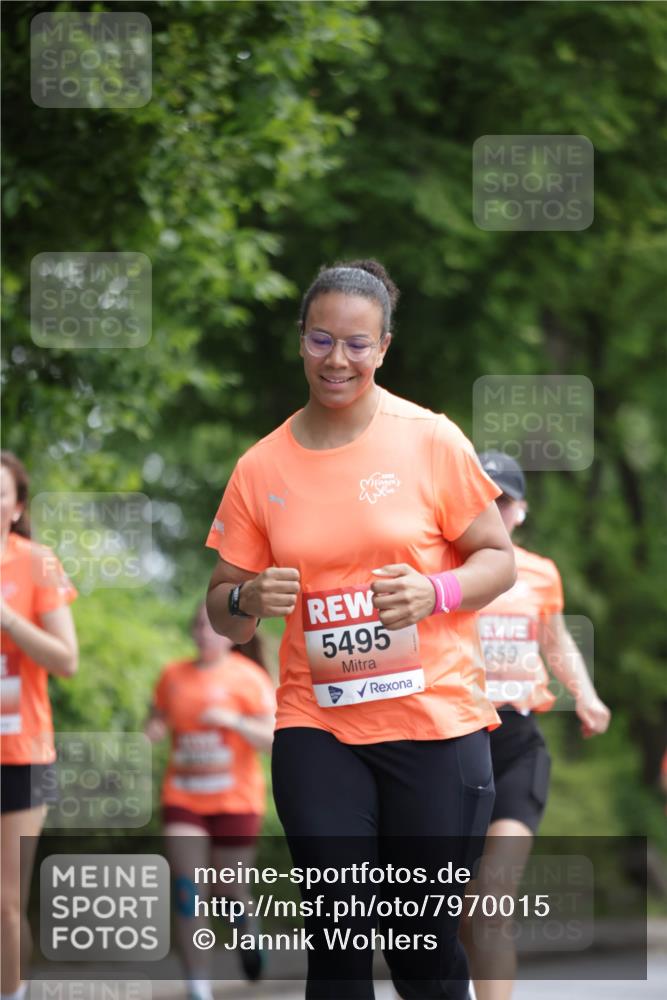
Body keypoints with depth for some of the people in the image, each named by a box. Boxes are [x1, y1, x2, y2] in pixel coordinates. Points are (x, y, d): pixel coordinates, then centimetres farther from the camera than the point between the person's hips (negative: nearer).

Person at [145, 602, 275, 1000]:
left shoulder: (249, 677, -4)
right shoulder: (174, 675, 8)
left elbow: (271, 737, -6)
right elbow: (158, 720, 21)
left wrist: (235, 721, -23)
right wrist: (154, 728, -3)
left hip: (235, 800, -3)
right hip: (183, 798, 3)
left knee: (231, 885, 6)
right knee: (187, 888, -11)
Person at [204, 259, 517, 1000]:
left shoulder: (431, 440, -2)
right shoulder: (261, 468, 4)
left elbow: (498, 558, 3)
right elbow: (223, 610, 10)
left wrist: (434, 591, -17)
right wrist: (250, 600, -14)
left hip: (434, 720, -1)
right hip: (316, 727, 1)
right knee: (339, 941, -5)